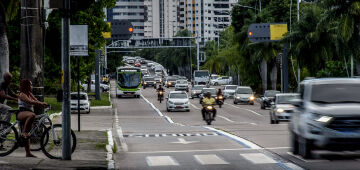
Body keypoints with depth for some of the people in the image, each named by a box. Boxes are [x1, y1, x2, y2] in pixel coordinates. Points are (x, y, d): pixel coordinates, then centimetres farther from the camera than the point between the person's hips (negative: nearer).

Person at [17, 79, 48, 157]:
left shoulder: (30, 94, 20)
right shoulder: (22, 95, -7)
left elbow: (36, 101, 8)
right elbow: (30, 101, -23)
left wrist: (42, 104, -14)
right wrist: (41, 103, -33)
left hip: (28, 115, 9)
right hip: (22, 113, -9)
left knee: (27, 135, 8)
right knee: (32, 115, -42)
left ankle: (28, 153, 9)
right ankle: (24, 132, -36)